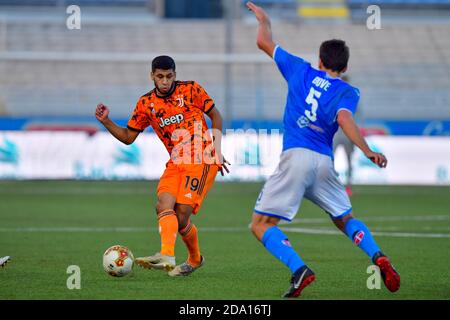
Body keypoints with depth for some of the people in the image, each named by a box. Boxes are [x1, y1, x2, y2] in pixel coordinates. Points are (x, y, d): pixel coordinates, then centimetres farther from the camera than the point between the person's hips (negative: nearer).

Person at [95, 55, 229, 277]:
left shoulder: (190, 90, -1)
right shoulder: (146, 104, 7)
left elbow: (215, 115, 8)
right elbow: (128, 137, 12)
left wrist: (217, 149, 1)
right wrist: (106, 121, -4)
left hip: (202, 159, -4)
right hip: (176, 162, 4)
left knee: (182, 212, -16)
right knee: (164, 204, -21)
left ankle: (195, 259, -4)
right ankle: (167, 255, -30)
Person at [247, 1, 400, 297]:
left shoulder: (301, 71, 13)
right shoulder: (348, 92, 10)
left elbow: (264, 42, 22)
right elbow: (344, 118, -12)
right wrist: (367, 151, -22)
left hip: (296, 156, -2)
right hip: (325, 162, 2)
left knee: (261, 225, 0)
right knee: (345, 220, 22)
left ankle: (299, 269, -22)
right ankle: (377, 256, -5)